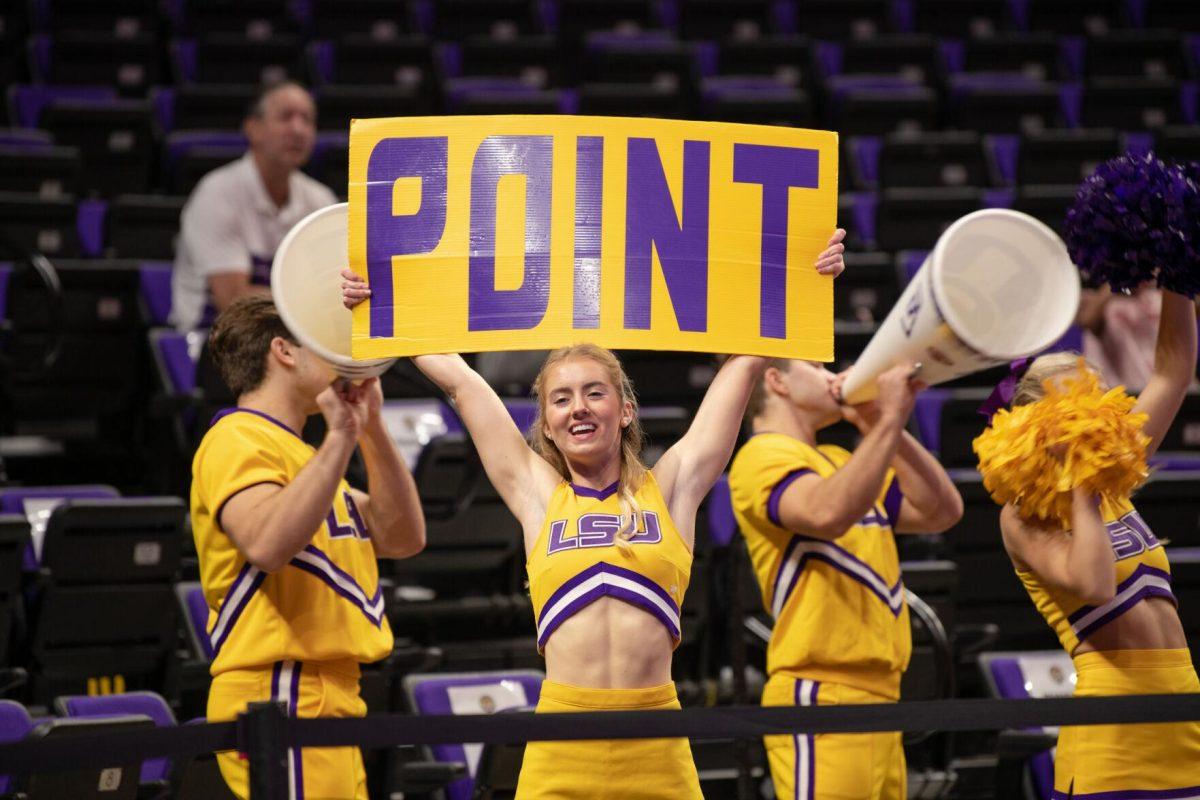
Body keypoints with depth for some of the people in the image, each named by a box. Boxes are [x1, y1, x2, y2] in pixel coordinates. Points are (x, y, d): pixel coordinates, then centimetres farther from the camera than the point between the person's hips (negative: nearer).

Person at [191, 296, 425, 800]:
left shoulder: (297, 452, 24)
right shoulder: (239, 440, -7)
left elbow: (401, 537, 18)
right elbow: (267, 544, -27)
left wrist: (371, 428, 9)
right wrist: (339, 439, -23)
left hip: (327, 701, 10)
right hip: (280, 699, -10)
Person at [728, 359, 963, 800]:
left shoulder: (840, 461, 22)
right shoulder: (762, 457, -6)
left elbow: (942, 511, 18)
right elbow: (828, 514, -27)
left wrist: (885, 428, 9)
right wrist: (889, 419, -21)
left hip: (877, 698, 9)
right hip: (821, 698, -9)